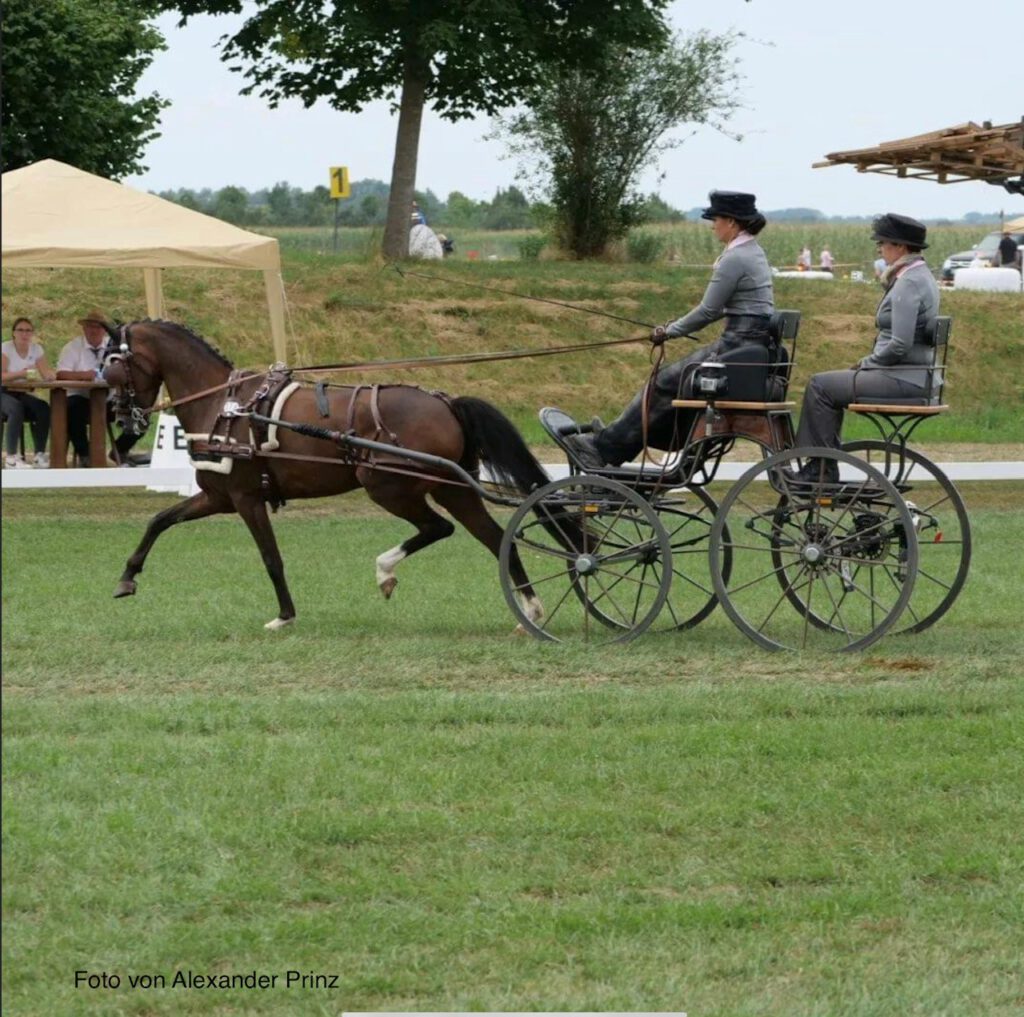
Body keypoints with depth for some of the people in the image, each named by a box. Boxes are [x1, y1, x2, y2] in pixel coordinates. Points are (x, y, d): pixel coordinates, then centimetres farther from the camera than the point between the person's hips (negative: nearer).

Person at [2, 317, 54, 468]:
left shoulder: (36, 349, 4)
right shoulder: (5, 348, -10)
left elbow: (47, 374, -4)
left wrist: (50, 375, -28)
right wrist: (22, 374, -34)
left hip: (22, 394, 5)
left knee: (43, 408, -23)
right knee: (16, 408, -36)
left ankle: (40, 455, -17)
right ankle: (11, 456, -30)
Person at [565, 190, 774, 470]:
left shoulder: (735, 259, -16)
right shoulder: (752, 253, 15)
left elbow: (708, 311, -13)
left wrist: (669, 332, 1)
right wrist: (676, 328, 19)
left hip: (739, 347, -9)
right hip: (754, 347, 9)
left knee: (666, 384, -4)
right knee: (674, 381, 13)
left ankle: (606, 448, 1)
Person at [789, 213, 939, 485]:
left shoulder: (909, 283, -17)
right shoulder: (920, 276, 15)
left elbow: (899, 346, -24)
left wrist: (867, 362, -8)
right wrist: (868, 362, 13)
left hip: (903, 380, -10)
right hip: (911, 377, 10)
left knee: (821, 386, -7)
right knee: (827, 384, 18)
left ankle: (824, 470, -2)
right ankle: (817, 466, 16)